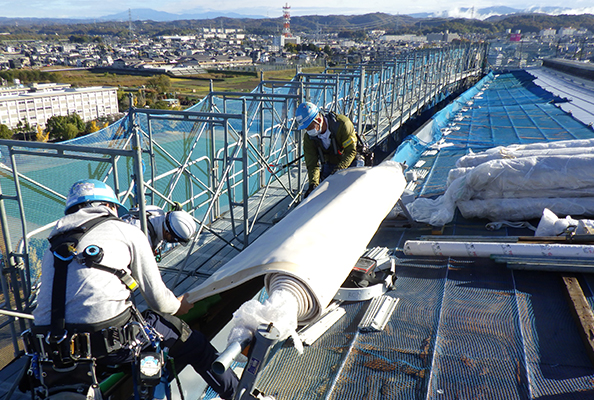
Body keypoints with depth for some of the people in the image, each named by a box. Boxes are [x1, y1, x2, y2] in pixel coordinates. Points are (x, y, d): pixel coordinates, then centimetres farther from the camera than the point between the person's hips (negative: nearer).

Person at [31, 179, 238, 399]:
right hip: (109, 343, -6)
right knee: (190, 341, 13)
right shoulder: (127, 232, 8)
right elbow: (158, 300, 7)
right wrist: (177, 306, 30)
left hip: (53, 353, 6)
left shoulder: (53, 247, 22)